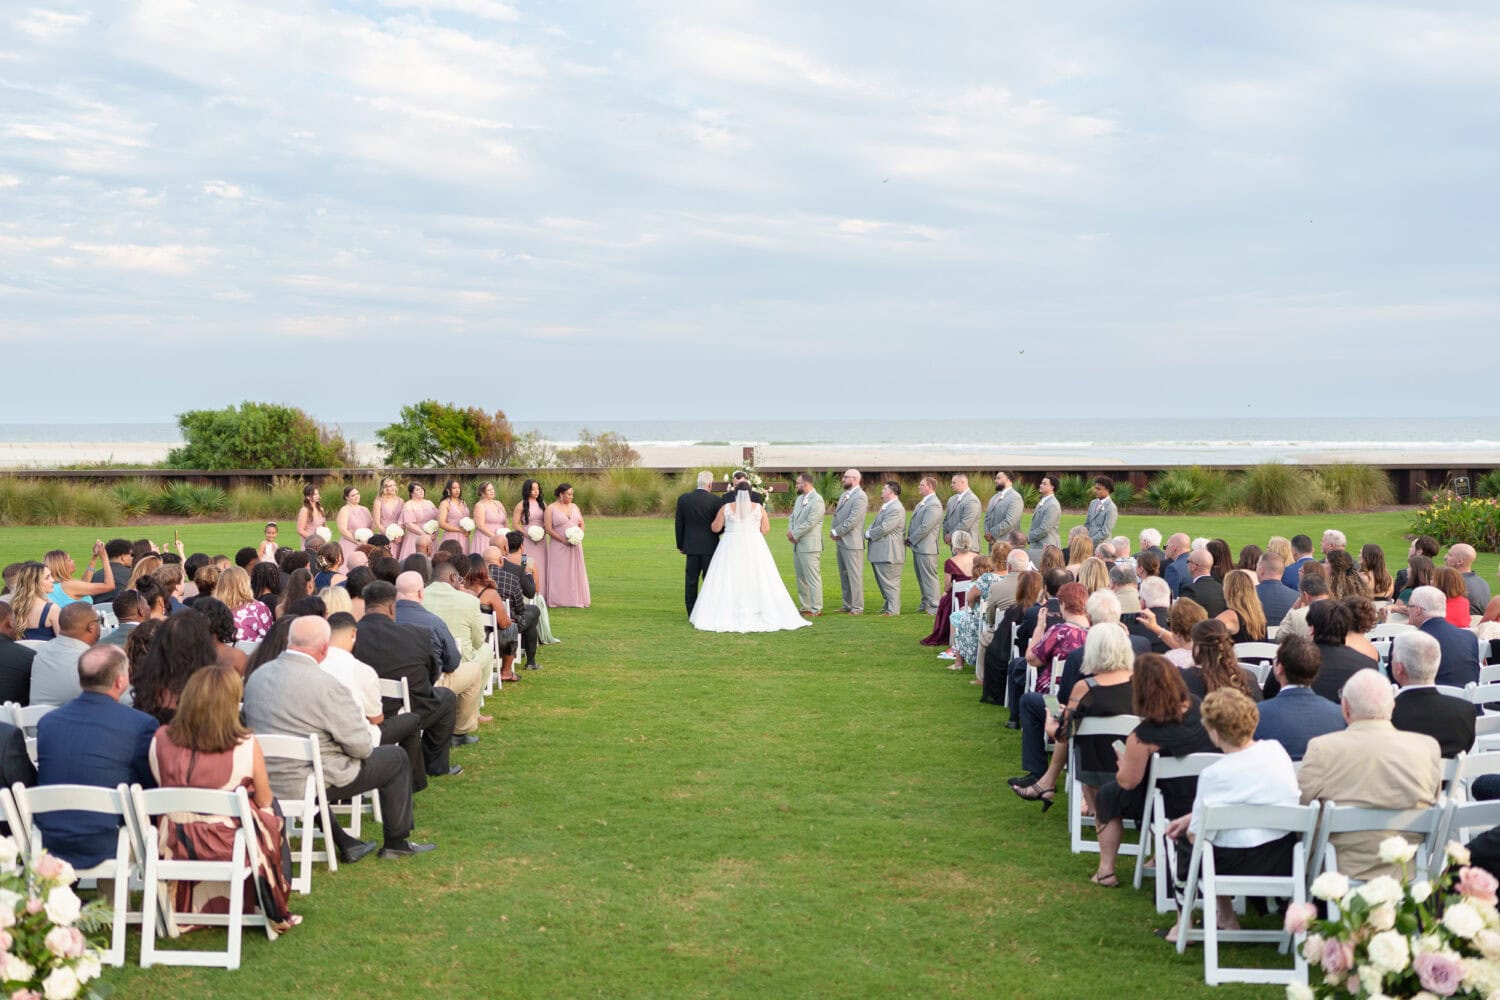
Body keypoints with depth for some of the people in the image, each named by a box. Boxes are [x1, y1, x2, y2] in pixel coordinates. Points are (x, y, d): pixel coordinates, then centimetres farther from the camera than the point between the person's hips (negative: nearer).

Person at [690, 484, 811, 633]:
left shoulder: (726, 508, -3)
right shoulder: (758, 508, -2)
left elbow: (715, 528, 2)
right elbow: (766, 528, 1)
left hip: (731, 549, 0)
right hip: (754, 549, 0)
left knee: (728, 583, 2)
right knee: (759, 582, 3)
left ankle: (722, 617, -1)